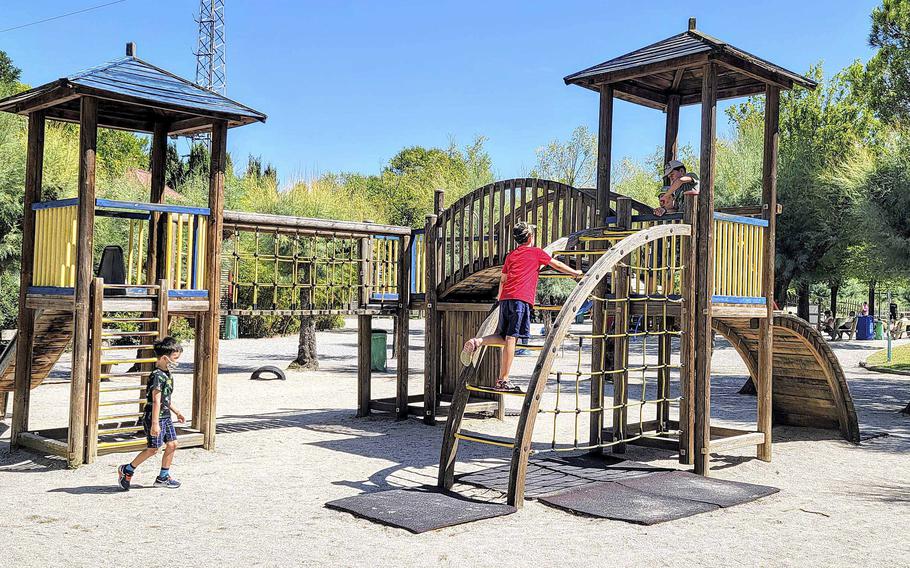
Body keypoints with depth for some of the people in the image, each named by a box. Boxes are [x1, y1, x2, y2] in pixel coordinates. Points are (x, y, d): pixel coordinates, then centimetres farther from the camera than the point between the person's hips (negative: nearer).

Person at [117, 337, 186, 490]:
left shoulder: (168, 375, 11)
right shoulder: (158, 376, -19)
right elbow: (156, 401, -23)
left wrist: (176, 412, 27)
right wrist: (155, 423, -25)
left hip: (165, 416, 9)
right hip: (155, 417, -9)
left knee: (172, 444, 6)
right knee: (153, 448, -4)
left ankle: (163, 477, 16)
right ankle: (127, 470, 13)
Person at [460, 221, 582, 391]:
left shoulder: (511, 255, 22)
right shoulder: (536, 252, 9)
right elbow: (557, 265, 18)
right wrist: (576, 273, 32)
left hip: (506, 299, 6)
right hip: (521, 299, -6)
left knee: (503, 337, 16)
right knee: (511, 339, -8)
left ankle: (477, 342, -9)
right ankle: (503, 381, -9)